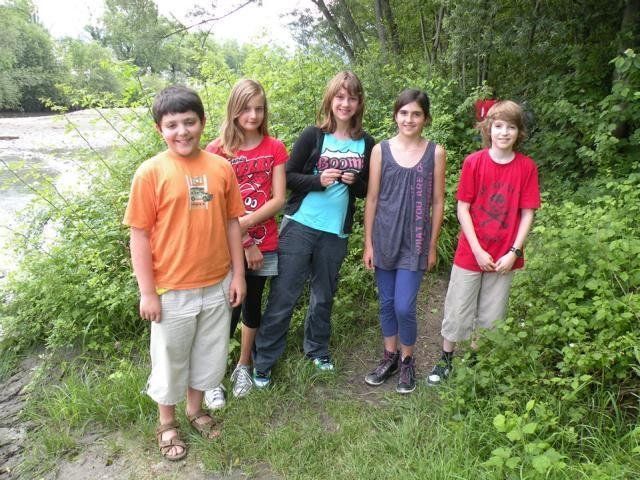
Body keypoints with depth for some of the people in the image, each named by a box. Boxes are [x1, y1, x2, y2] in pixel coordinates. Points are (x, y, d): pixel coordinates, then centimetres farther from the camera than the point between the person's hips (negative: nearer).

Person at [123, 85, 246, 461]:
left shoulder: (221, 167, -3)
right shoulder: (151, 172, -12)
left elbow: (232, 222, 4)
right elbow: (140, 235, -9)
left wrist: (238, 274, 4)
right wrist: (147, 292, -9)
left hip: (217, 285, 3)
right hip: (172, 290, -3)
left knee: (209, 354, 20)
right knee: (171, 358, 16)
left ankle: (196, 408, 45)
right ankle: (167, 422, 40)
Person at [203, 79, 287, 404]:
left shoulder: (274, 149, 1)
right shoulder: (217, 150, -7)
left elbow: (278, 199, -4)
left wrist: (245, 223, -17)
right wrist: (245, 243, -11)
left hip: (265, 245, 3)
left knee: (252, 304, 16)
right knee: (228, 310, 0)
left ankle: (243, 367, 35)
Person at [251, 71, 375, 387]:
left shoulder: (366, 144, 6)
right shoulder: (313, 136, -3)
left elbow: (368, 189, 13)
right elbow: (288, 177, -2)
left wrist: (354, 181, -9)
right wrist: (318, 180, -19)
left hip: (336, 233, 3)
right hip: (300, 227, -3)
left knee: (324, 295, 17)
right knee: (283, 296, 0)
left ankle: (317, 349, 37)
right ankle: (263, 361, 14)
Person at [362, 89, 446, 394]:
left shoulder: (435, 152, -2)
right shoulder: (381, 150, -1)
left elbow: (438, 202, 2)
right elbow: (372, 199, 2)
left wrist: (432, 246, 2)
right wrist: (368, 243, 1)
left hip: (416, 242, -2)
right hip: (384, 238, 2)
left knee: (404, 307, -3)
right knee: (387, 304, 13)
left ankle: (407, 361, 22)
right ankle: (390, 356, 33)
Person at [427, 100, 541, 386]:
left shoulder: (526, 167, -4)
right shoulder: (474, 162, -8)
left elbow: (527, 214, -1)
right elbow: (463, 209, -8)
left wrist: (513, 252, -9)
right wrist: (477, 250, -12)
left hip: (504, 258, 2)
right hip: (470, 253, -1)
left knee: (490, 316, 14)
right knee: (457, 311, 9)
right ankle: (445, 360, 29)